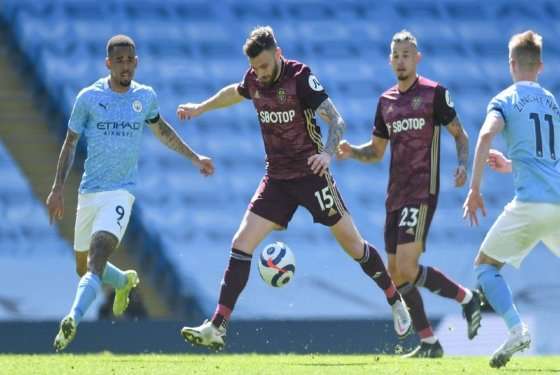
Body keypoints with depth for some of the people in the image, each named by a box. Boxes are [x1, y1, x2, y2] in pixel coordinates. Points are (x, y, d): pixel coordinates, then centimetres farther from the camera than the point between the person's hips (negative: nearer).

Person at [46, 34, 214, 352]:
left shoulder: (146, 97, 4)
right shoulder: (89, 97, -1)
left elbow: (162, 130, 25)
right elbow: (71, 143, 6)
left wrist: (194, 158, 27)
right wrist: (58, 189, 1)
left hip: (122, 191, -2)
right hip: (89, 191, 2)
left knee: (96, 261, -23)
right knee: (84, 267, 14)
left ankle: (72, 321, -35)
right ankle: (124, 281, 45)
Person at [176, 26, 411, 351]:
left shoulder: (300, 77, -16)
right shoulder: (254, 80, 1)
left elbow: (336, 120, -19)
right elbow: (235, 93, 27)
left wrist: (328, 153, -36)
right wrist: (201, 108, 34)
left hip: (311, 174, -5)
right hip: (277, 178, 5)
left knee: (352, 244, 1)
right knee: (241, 245, -8)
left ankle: (396, 302, 24)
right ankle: (217, 328, -11)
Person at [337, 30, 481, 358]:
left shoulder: (434, 93, -4)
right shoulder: (386, 101, 13)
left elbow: (460, 134, 2)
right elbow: (376, 151, 20)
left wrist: (463, 164, -15)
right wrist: (352, 152, 1)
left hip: (422, 193, -7)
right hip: (395, 195, 7)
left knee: (407, 269, -17)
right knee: (396, 274, 5)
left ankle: (466, 297, 3)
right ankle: (429, 343, 13)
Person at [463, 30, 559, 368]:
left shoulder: (505, 100, 4)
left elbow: (486, 134, -16)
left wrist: (475, 189, -12)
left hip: (531, 202, -5)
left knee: (485, 265, 10)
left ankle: (517, 329, -13)